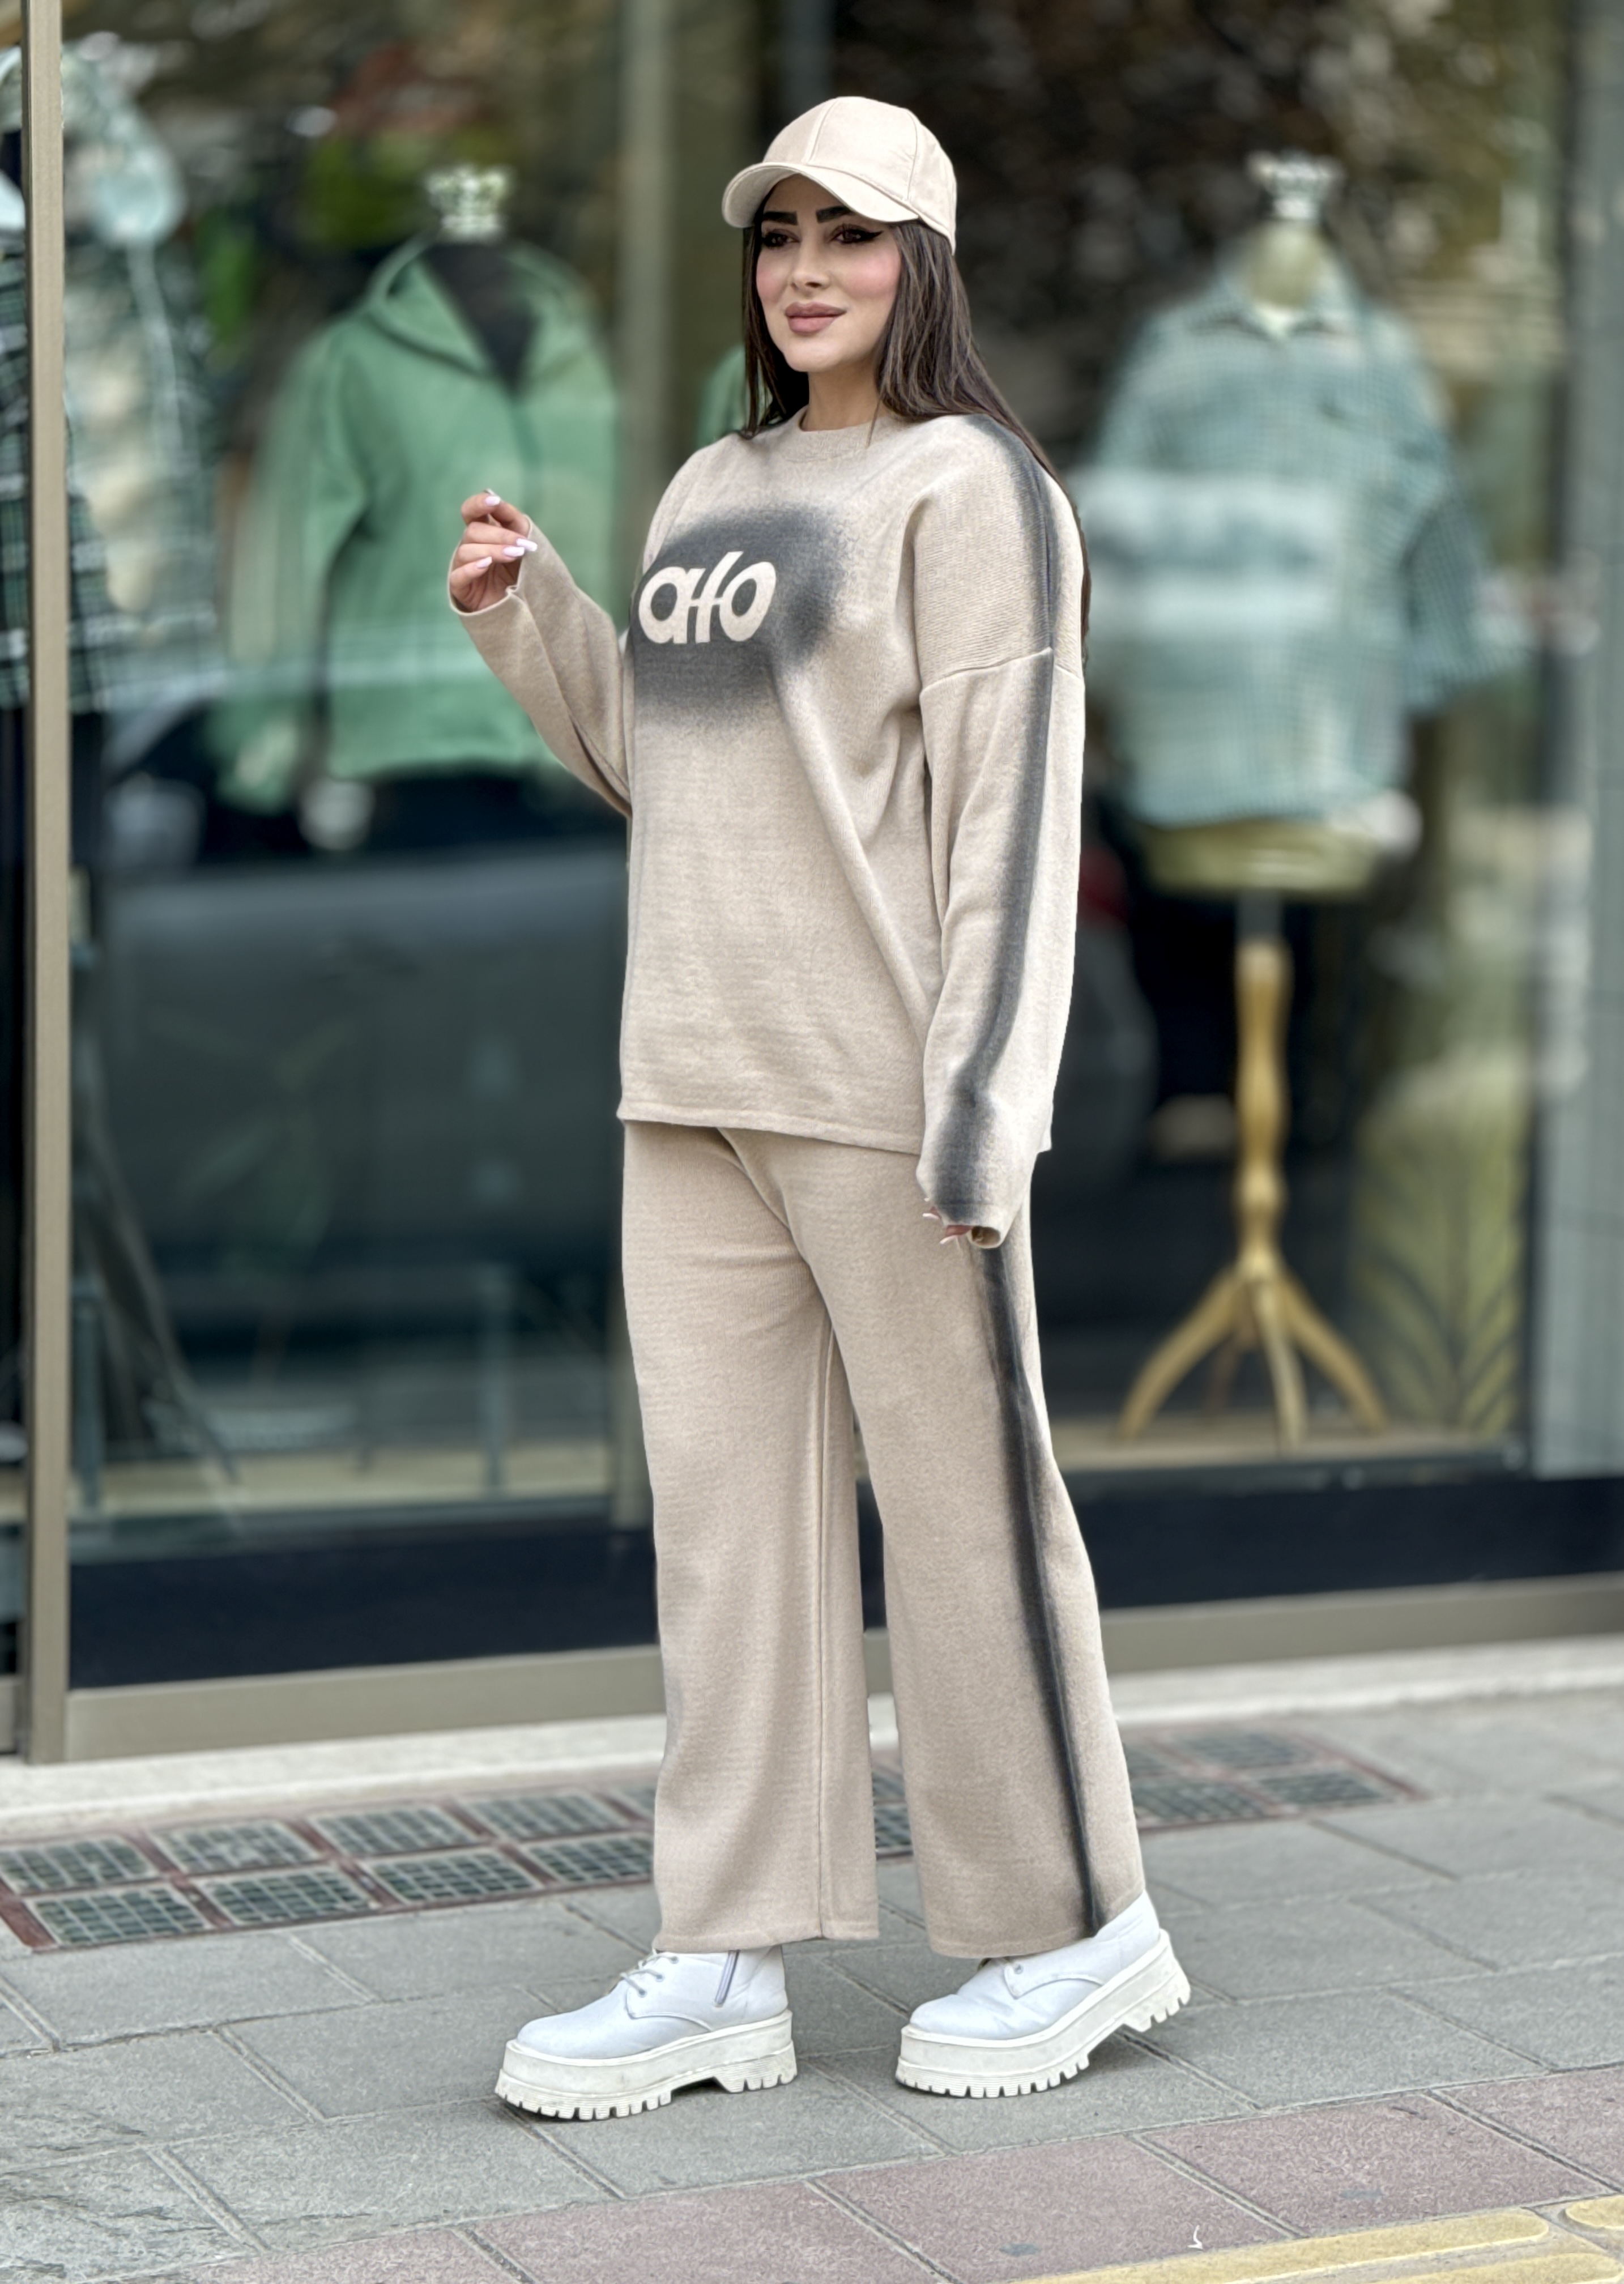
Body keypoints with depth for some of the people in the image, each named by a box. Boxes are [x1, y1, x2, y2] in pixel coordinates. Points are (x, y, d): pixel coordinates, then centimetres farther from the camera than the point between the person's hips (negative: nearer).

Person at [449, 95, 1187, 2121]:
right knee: (727, 1512, 7)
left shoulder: (971, 489, -6)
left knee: (962, 1497, 1)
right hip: (696, 1081, 7)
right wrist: (522, 614, 9)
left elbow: (1011, 803, -12)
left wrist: (979, 1100, -19)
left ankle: (1071, 1927, 16)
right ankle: (723, 1969, 12)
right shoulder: (713, 492, 17)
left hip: (884, 1091, -7)